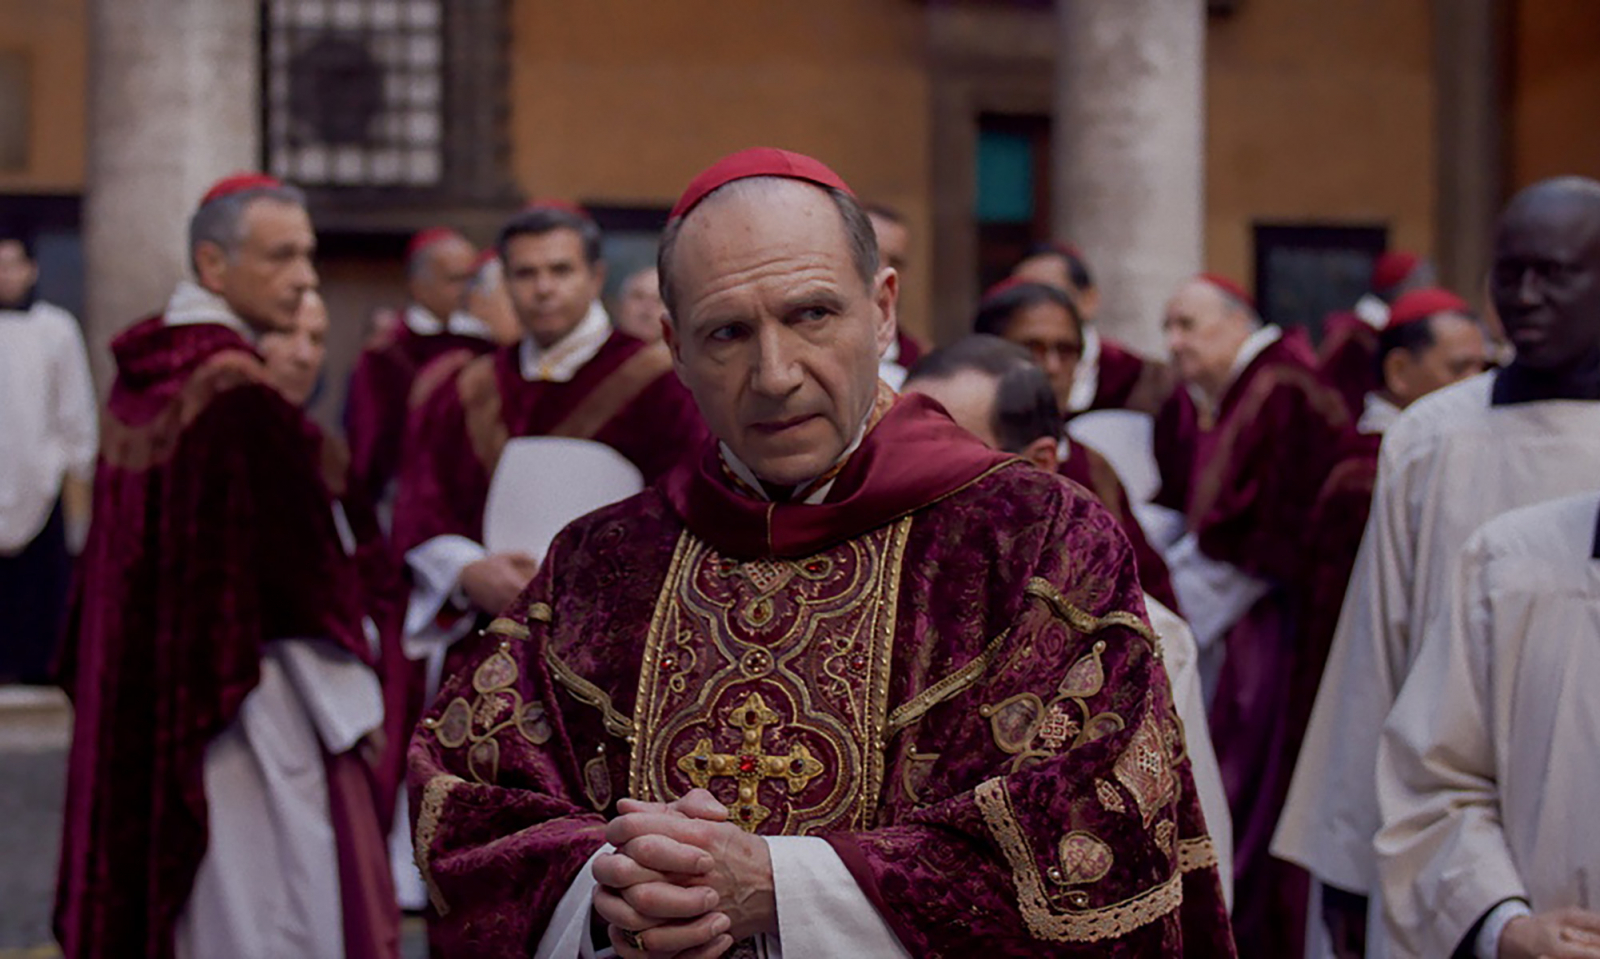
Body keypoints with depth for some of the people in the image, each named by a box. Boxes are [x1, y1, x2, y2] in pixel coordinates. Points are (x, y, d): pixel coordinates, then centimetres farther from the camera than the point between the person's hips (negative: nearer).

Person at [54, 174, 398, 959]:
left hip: (142, 699, 9)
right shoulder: (241, 395, -19)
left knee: (157, 884, 15)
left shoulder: (141, 373, 6)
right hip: (246, 706, -9)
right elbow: (297, 576, -18)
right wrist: (354, 711, -10)